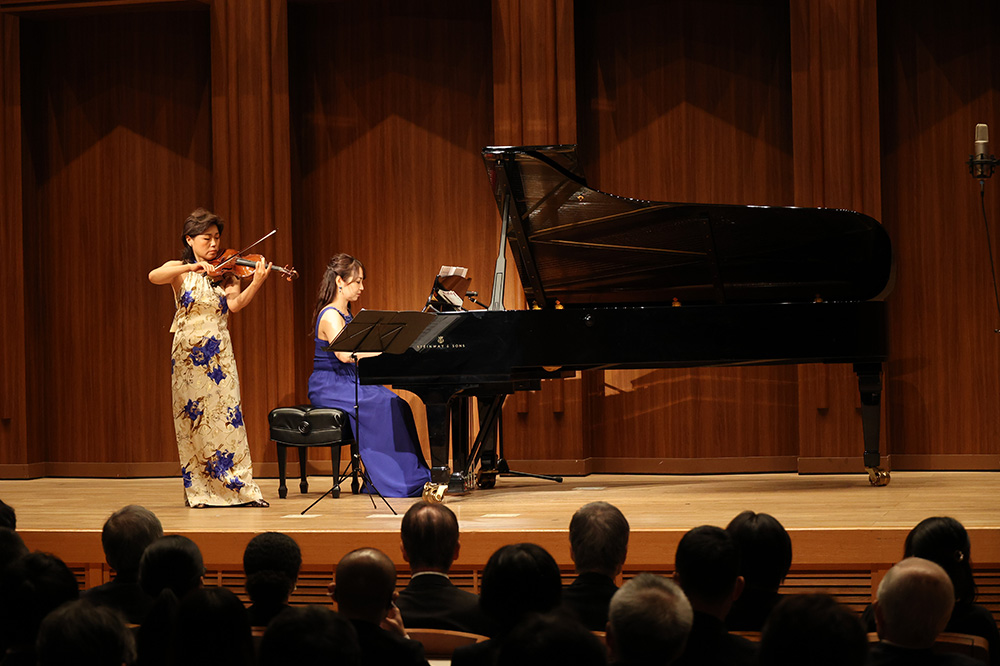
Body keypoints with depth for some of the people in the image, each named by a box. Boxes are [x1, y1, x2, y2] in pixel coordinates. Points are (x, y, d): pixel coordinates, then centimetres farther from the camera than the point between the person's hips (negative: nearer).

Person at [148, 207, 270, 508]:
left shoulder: (225, 273, 8)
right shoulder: (179, 270, 4)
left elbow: (235, 304, -12)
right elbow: (154, 276, -18)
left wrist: (256, 283, -30)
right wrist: (192, 267, -28)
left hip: (219, 356, 1)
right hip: (187, 356, -1)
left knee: (227, 417, -6)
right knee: (193, 420, 1)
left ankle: (239, 488, -5)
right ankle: (198, 491, 8)